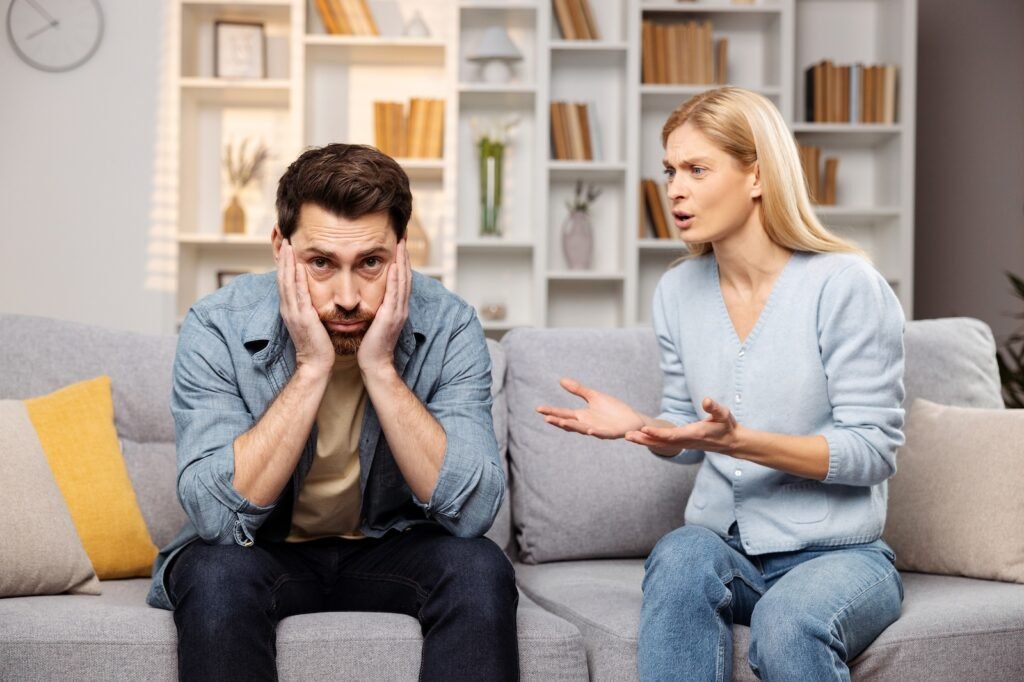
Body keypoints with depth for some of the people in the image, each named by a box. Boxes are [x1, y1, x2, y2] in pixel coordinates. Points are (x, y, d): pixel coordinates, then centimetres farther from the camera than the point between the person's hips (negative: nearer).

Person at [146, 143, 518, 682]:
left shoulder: (448, 328, -17)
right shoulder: (217, 329, -19)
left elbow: (472, 512, -25)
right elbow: (217, 516, -29)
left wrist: (379, 367, -31)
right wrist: (311, 369, -32)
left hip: (391, 550, 1)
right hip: (260, 552, -1)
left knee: (480, 571, -28)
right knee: (216, 576, -33)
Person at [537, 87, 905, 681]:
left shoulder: (846, 286, -11)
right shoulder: (678, 291, 6)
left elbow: (874, 450, -12)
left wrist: (739, 441, -24)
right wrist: (636, 425, -8)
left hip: (840, 552, -4)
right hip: (724, 545, 4)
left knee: (789, 621, -36)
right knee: (681, 555, -31)